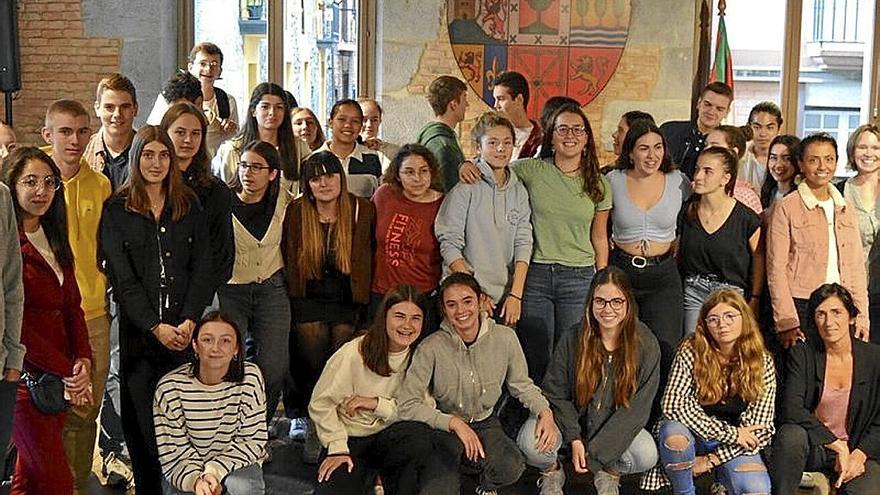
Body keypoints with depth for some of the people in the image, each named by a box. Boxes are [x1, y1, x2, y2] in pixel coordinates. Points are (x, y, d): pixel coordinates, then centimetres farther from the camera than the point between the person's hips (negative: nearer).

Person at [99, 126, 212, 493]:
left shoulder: (189, 206, 11)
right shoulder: (116, 210, 4)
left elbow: (202, 268, 6)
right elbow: (122, 277, -3)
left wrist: (189, 320, -8)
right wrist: (156, 326, -12)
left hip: (185, 328, 1)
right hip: (137, 329, -1)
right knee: (140, 416, -1)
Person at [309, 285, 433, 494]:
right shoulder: (354, 353, -13)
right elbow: (320, 404, -8)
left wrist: (378, 404, -17)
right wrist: (338, 449, -14)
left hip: (390, 437, 2)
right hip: (350, 438, -2)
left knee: (420, 436, -31)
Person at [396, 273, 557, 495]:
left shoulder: (504, 338, -9)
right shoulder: (431, 348, -18)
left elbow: (522, 385, 5)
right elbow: (407, 405, -19)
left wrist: (545, 412, -14)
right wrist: (455, 423, -25)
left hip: (485, 423, 2)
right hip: (445, 427, -2)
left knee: (511, 468, -29)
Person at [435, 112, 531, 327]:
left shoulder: (518, 190, 9)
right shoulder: (465, 186, -6)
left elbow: (523, 244, 5)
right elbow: (449, 243, -9)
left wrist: (516, 294, -5)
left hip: (506, 298, 4)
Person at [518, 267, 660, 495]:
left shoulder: (646, 345, -14)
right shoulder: (573, 340, -12)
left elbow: (638, 407, -13)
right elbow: (555, 393, -4)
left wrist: (595, 452, -18)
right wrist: (574, 439, -18)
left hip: (617, 425, 0)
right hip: (572, 418, 0)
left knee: (647, 456, -30)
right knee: (530, 443, -29)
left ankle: (609, 474, 6)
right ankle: (552, 472, 8)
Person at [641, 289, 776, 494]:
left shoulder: (762, 362, -6)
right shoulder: (691, 351, -11)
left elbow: (759, 430, -8)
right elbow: (672, 404, -21)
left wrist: (712, 459, -14)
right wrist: (730, 432, -20)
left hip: (733, 447, 0)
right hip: (693, 436, 0)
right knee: (673, 431, -35)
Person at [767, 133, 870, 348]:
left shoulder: (845, 209, 13)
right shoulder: (786, 208, -3)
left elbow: (857, 267, 15)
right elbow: (776, 268, -6)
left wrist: (862, 316, 7)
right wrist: (786, 321, -12)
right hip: (801, 307, -4)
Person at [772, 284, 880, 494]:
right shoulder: (801, 356, -2)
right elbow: (792, 410, -15)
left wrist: (859, 455, -15)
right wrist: (838, 445, -19)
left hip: (859, 451, 0)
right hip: (813, 448, 0)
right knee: (791, 433, -33)